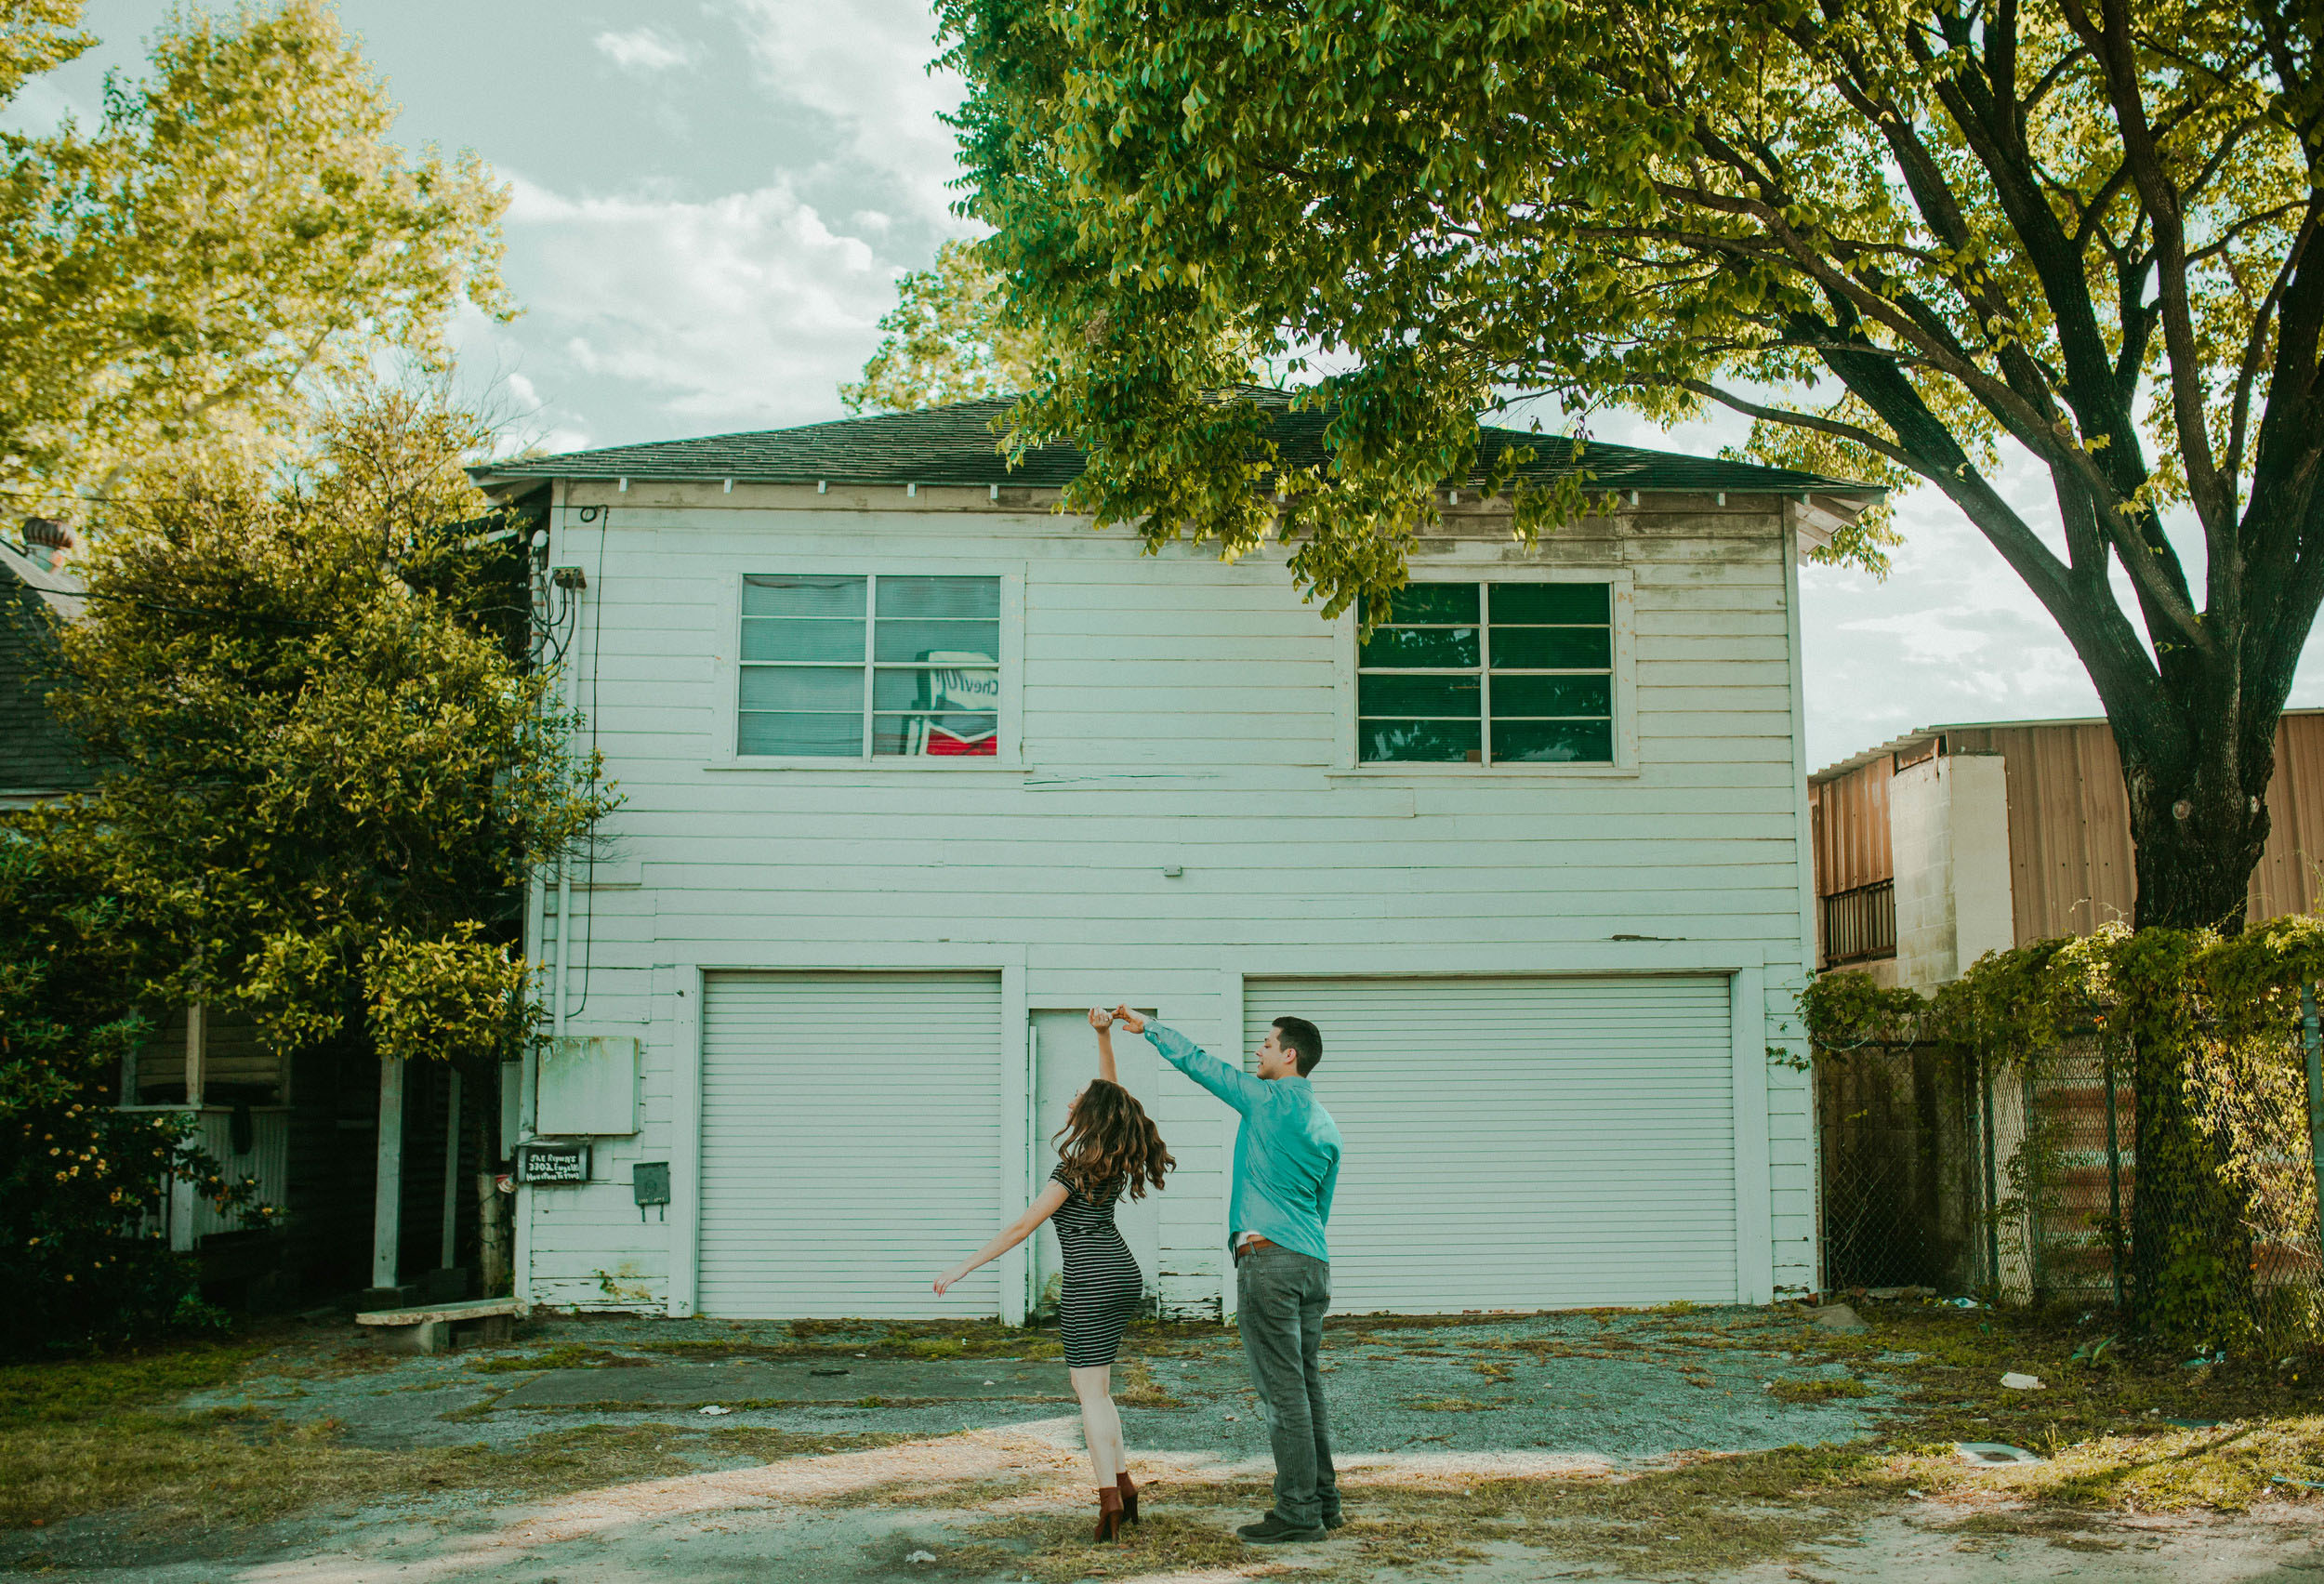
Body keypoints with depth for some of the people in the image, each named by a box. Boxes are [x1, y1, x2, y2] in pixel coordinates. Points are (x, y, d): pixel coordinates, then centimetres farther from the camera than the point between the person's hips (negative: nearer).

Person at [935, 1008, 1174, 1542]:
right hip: (1124, 1276, 8)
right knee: (1092, 1385, 17)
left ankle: (1110, 1500, -8)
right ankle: (1123, 1483, 15)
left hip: (1091, 1281, -8)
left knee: (1092, 1393, -4)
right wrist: (1104, 1035, 8)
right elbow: (1109, 1089, 17)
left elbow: (1024, 1225, -15)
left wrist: (964, 1266, -11)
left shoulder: (1077, 1166, -15)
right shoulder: (1117, 1154, 4)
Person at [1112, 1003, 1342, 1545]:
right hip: (1314, 1262, 8)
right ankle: (1323, 1499, 17)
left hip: (1269, 1257, -8)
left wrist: (1146, 1026, 11)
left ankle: (1298, 1512, -4)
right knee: (1307, 1385, 13)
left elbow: (1196, 1062, -1)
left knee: (1283, 1390, -6)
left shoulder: (1267, 1100, -6)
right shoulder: (1326, 1125, 15)